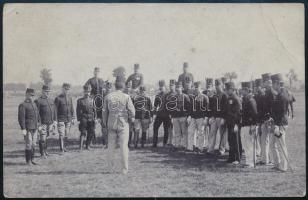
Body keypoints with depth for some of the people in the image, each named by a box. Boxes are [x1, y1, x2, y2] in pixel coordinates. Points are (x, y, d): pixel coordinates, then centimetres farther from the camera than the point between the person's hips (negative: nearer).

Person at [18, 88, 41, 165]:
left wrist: (39, 125, 17)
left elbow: (37, 115, 22)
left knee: (34, 144, 12)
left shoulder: (34, 104, 15)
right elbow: (21, 118, -14)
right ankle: (28, 161, 6)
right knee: (29, 145, -4)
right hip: (28, 128, -7)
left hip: (35, 128, 7)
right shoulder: (23, 105, -9)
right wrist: (23, 129, -18)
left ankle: (32, 159, 22)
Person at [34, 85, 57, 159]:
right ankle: (42, 153, 7)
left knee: (46, 137, 15)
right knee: (42, 139, -3)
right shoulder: (38, 101, -7)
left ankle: (45, 150, 29)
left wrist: (55, 121, 11)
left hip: (50, 123, 6)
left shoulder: (51, 101, 13)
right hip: (42, 123, -6)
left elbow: (54, 111, 17)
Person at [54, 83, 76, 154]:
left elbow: (72, 109, 15)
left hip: (69, 119, 5)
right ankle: (61, 149, -6)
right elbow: (55, 110, -5)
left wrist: (73, 118, 11)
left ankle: (65, 147, 22)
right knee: (61, 135, -9)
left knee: (67, 134, 9)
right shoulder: (58, 98, -6)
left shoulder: (70, 98, 10)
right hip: (61, 119, -5)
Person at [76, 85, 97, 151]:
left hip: (91, 118, 4)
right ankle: (80, 146, -10)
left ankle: (87, 145, 18)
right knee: (83, 132, -10)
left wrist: (95, 118, 7)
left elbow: (94, 109, 12)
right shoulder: (80, 100, 1)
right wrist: (78, 119, -6)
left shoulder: (92, 99, 10)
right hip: (83, 118, -4)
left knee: (91, 133, 6)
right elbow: (78, 111, 0)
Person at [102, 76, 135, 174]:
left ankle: (111, 167, 16)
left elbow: (104, 111, 5)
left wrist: (105, 123, 15)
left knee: (111, 146, 11)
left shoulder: (108, 97, 0)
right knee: (124, 146, 3)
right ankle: (124, 169, 5)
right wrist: (131, 119, 11)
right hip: (123, 124, -2)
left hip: (111, 124, 3)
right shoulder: (126, 97, -9)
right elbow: (131, 111, -8)